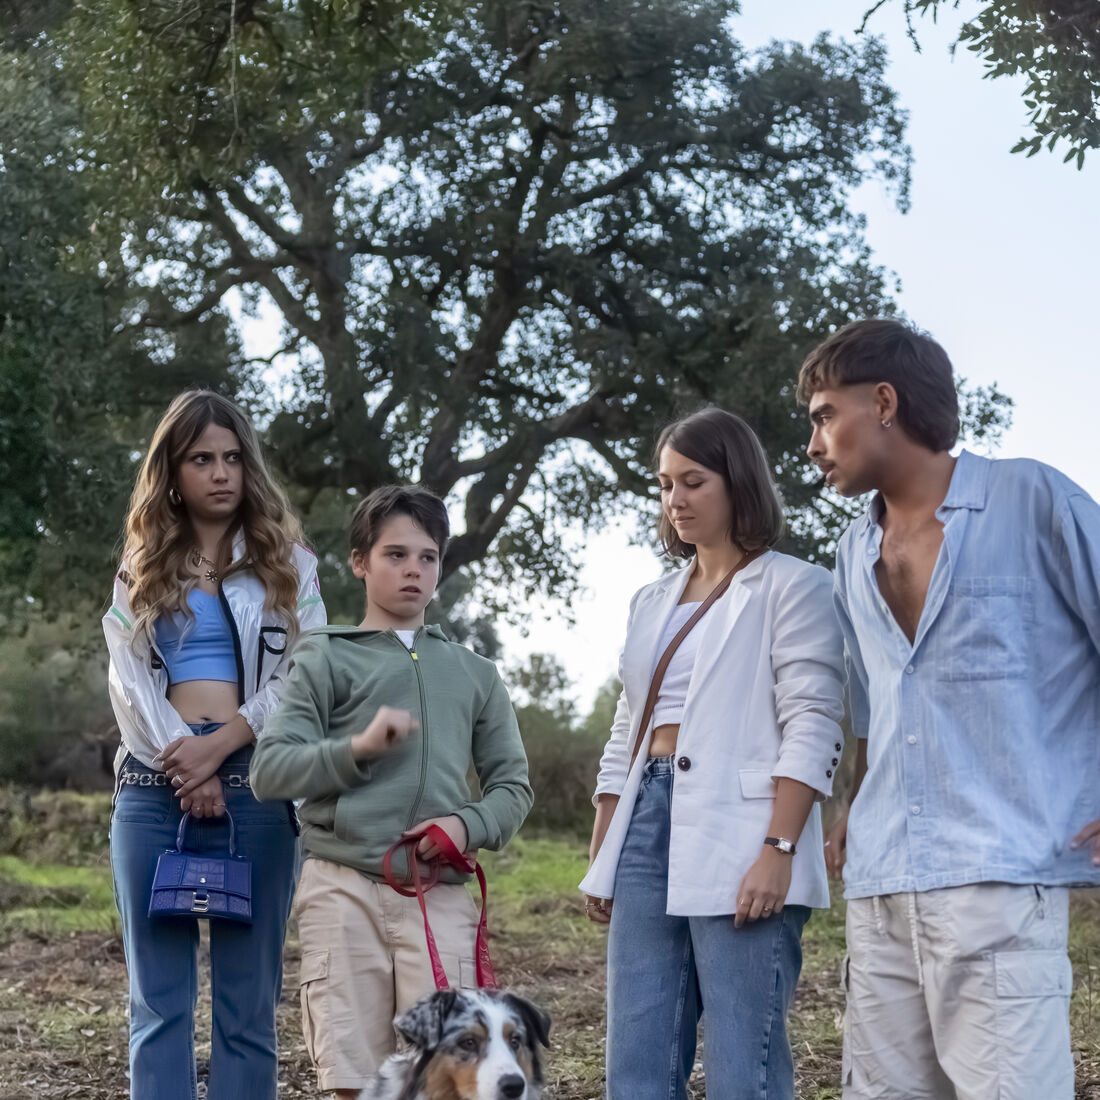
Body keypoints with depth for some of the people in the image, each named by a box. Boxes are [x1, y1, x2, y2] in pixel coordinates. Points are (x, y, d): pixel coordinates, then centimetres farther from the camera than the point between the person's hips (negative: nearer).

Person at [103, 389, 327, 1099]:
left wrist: (219, 745, -12)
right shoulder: (140, 571, 16)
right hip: (154, 786, 2)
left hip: (256, 783, -1)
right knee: (158, 997, 0)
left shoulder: (288, 563, 11)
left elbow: (300, 676, 0)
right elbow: (130, 678, 4)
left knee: (249, 999, -2)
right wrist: (182, 759, -11)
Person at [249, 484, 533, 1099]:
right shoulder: (326, 660, 11)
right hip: (345, 889, -2)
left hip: (440, 896, 2)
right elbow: (269, 772, 3)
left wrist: (469, 825, -2)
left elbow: (513, 785, 19)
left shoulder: (474, 674, 21)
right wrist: (357, 747, -12)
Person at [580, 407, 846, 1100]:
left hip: (737, 838, -7)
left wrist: (779, 850, -17)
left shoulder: (792, 587, 2)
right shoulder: (652, 603, 22)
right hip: (647, 826, 7)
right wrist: (600, 860, 17)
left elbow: (813, 728, -7)